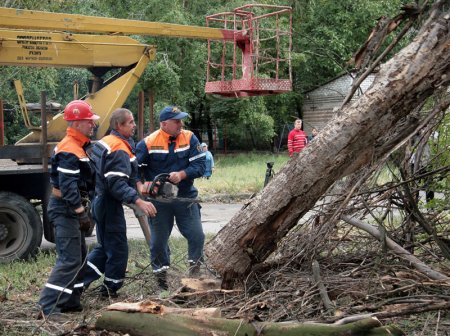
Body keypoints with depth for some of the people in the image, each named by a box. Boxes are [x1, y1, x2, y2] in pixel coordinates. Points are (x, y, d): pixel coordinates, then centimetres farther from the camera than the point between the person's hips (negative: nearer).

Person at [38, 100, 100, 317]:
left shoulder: (78, 146, 13)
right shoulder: (69, 151, -19)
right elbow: (68, 187, -25)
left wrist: (82, 209, 20)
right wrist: (81, 212, -24)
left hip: (72, 208, 11)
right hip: (65, 209, -11)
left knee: (79, 256, 14)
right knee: (69, 259, -12)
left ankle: (69, 301, 21)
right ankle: (47, 306, -12)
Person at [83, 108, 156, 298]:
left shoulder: (105, 142, 12)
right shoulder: (119, 150, -20)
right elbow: (117, 184, -29)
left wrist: (137, 184, 8)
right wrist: (139, 202, -32)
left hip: (100, 202, 10)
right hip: (110, 204, -10)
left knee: (104, 246, 21)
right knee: (118, 250, 2)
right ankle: (110, 290, 13)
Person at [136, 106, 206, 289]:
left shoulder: (190, 138, -5)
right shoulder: (148, 143, -10)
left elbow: (200, 165, -10)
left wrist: (181, 174, -24)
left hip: (186, 197, 1)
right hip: (159, 200, -1)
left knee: (197, 235, -1)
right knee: (158, 240, 7)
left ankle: (195, 270, 18)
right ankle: (161, 274, 23)